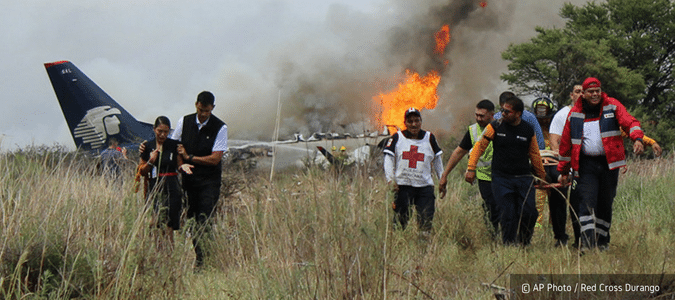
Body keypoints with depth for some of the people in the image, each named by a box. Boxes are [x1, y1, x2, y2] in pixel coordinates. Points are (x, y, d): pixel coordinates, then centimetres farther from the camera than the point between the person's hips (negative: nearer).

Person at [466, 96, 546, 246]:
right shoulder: (495, 127, 0)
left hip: (524, 178, 2)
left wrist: (542, 177, 23)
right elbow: (479, 146, 3)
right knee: (508, 215, -10)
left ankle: (524, 243, 12)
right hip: (501, 179, -2)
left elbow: (535, 155, 17)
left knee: (529, 214, -9)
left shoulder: (528, 131, 5)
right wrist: (471, 168, -5)